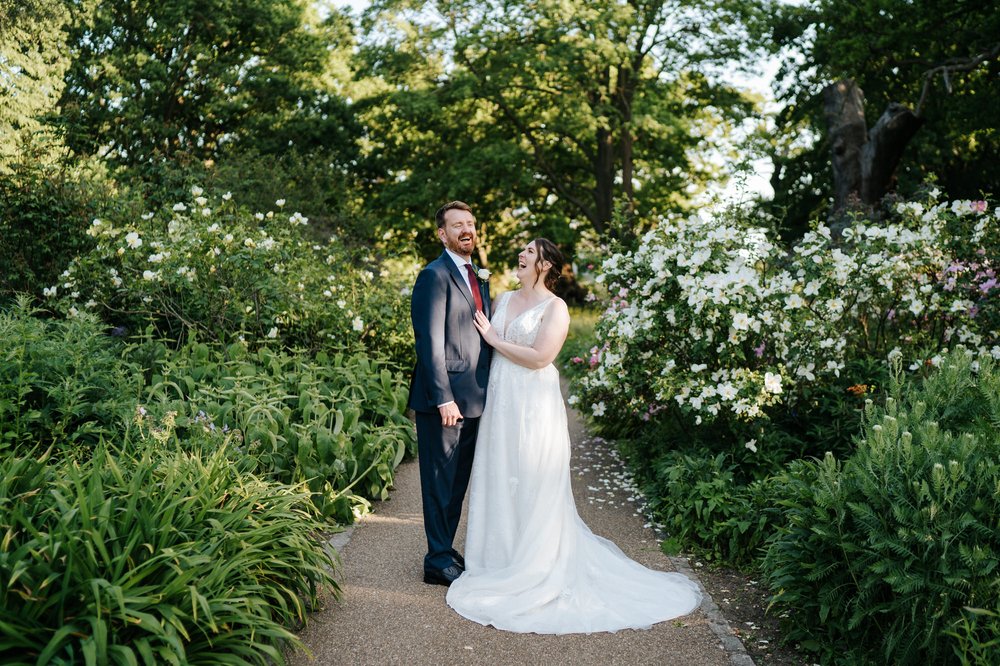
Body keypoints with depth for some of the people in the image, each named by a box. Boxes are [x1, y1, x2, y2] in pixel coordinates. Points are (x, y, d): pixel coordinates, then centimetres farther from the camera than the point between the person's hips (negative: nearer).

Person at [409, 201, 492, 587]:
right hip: (445, 399, -8)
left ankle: (445, 550, 28)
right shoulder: (434, 276, -11)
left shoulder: (478, 279, 16)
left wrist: (486, 391, 14)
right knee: (441, 480, 2)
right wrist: (444, 398, -21)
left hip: (473, 399, 9)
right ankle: (438, 561, 12)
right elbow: (430, 344, -17)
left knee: (459, 481, 16)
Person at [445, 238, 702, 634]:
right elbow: (488, 345, 20)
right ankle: (503, 558, 24)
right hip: (500, 403, 7)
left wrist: (495, 339, -12)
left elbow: (539, 357, -18)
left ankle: (535, 570, 12)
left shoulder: (554, 307, -7)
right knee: (499, 481, 11)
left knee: (532, 488, 0)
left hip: (532, 407, -6)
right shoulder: (504, 299, 13)